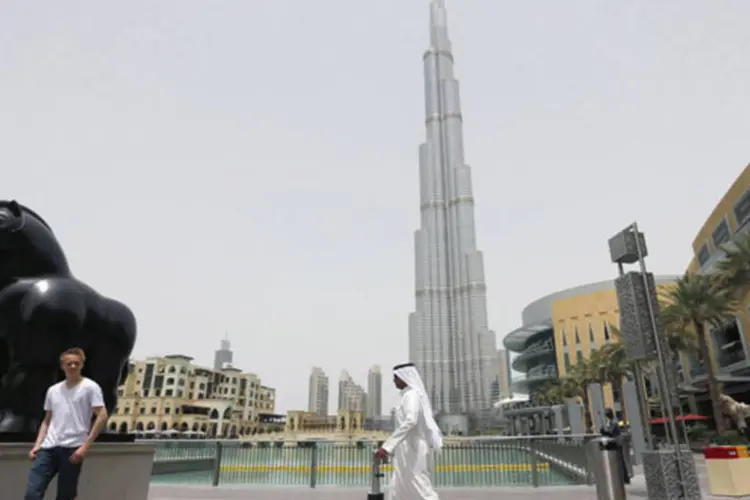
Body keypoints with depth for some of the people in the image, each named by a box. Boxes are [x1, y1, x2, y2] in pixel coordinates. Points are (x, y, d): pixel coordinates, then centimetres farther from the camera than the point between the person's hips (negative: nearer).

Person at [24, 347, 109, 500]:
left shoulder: (90, 387, -2)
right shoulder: (53, 390, 15)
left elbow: (102, 416, -8)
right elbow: (47, 421, 21)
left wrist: (85, 446, -13)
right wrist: (37, 445, 7)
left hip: (72, 448, -4)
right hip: (48, 447, 4)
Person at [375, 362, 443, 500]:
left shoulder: (411, 394, -15)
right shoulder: (415, 394, 14)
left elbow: (410, 421, -31)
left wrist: (387, 446, -34)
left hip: (411, 450, -10)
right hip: (411, 450, 10)